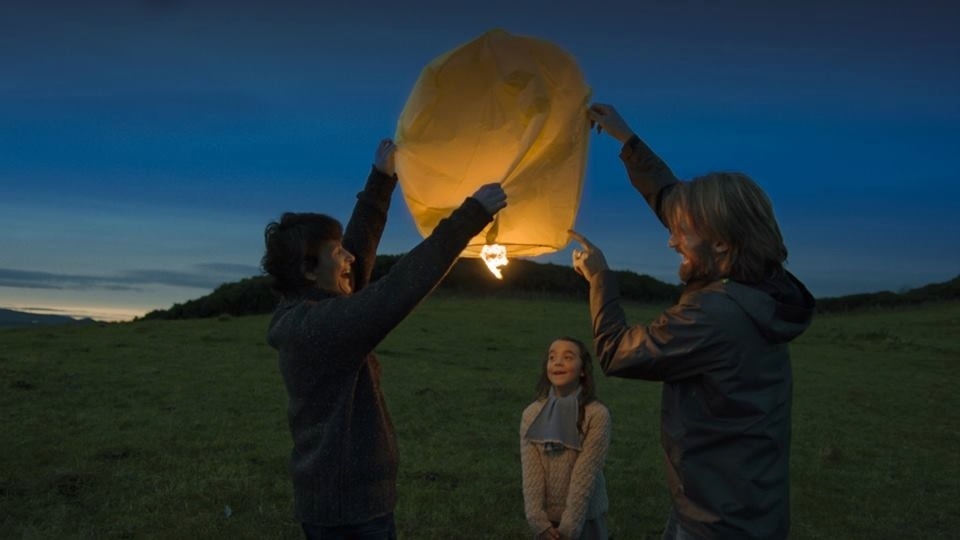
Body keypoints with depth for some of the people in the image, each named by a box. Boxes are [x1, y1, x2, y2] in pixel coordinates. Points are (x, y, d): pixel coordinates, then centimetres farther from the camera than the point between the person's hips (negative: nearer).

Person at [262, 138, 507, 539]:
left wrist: (381, 179, 10)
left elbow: (360, 254, 10)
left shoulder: (302, 316, 5)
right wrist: (470, 216, -29)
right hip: (349, 507, -10)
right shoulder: (320, 325, -23)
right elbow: (399, 289, -32)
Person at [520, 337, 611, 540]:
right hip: (547, 517, 3)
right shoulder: (532, 414, -6)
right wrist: (539, 521, -14)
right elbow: (531, 473, -8)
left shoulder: (597, 415, -16)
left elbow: (584, 475, -17)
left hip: (585, 518, -2)